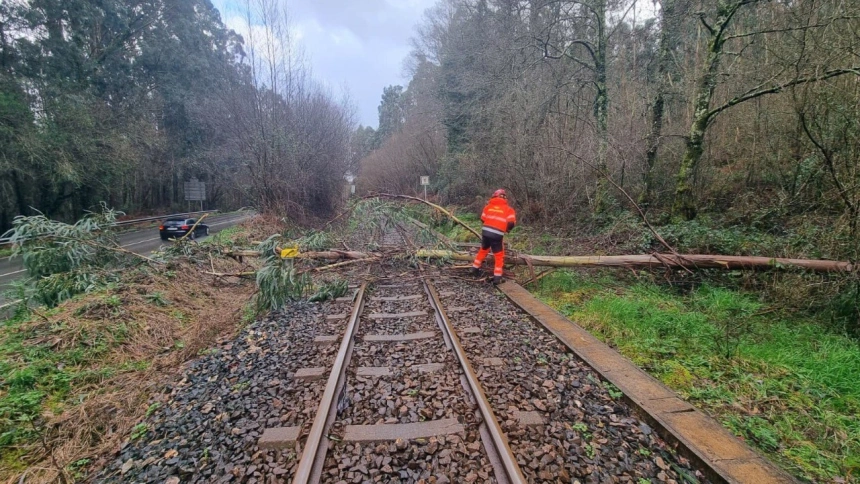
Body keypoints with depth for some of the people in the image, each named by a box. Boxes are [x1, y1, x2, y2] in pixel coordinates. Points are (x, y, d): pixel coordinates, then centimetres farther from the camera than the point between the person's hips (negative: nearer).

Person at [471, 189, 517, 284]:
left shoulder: (488, 206, 9)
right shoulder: (508, 209, 2)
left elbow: (482, 219, 13)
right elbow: (511, 223, -7)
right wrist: (507, 229, 13)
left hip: (485, 232, 4)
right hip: (497, 235, -4)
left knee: (483, 250, 28)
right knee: (499, 256, 11)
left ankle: (475, 268, 39)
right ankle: (497, 277, 7)